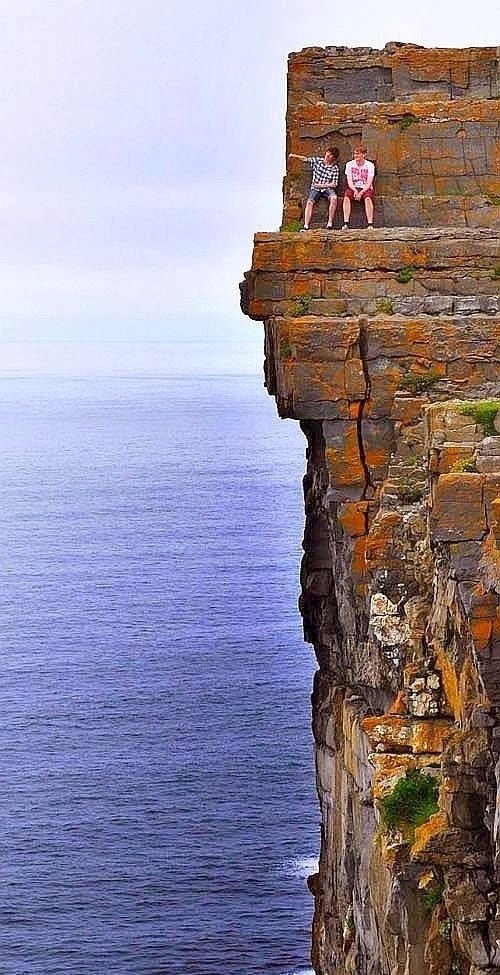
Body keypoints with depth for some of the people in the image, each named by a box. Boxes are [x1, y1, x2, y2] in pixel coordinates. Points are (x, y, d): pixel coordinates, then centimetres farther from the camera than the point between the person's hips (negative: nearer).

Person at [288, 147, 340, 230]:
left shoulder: (335, 168, 0)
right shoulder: (317, 160, 6)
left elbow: (334, 184, -3)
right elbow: (305, 159, 1)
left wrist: (322, 185, -13)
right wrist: (294, 156, -15)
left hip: (328, 188, -1)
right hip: (315, 188, 1)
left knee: (333, 198, -32)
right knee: (310, 202, -25)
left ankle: (330, 223, -28)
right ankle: (306, 226, -33)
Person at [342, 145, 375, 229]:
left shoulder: (370, 165, -3)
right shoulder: (349, 164, 2)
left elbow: (369, 183, -8)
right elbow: (349, 182, -3)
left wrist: (361, 193, -23)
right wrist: (355, 191, -22)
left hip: (365, 188, -1)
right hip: (353, 188, 1)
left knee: (368, 198, -34)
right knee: (346, 197, -30)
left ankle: (370, 224, -40)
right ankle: (346, 224, -36)